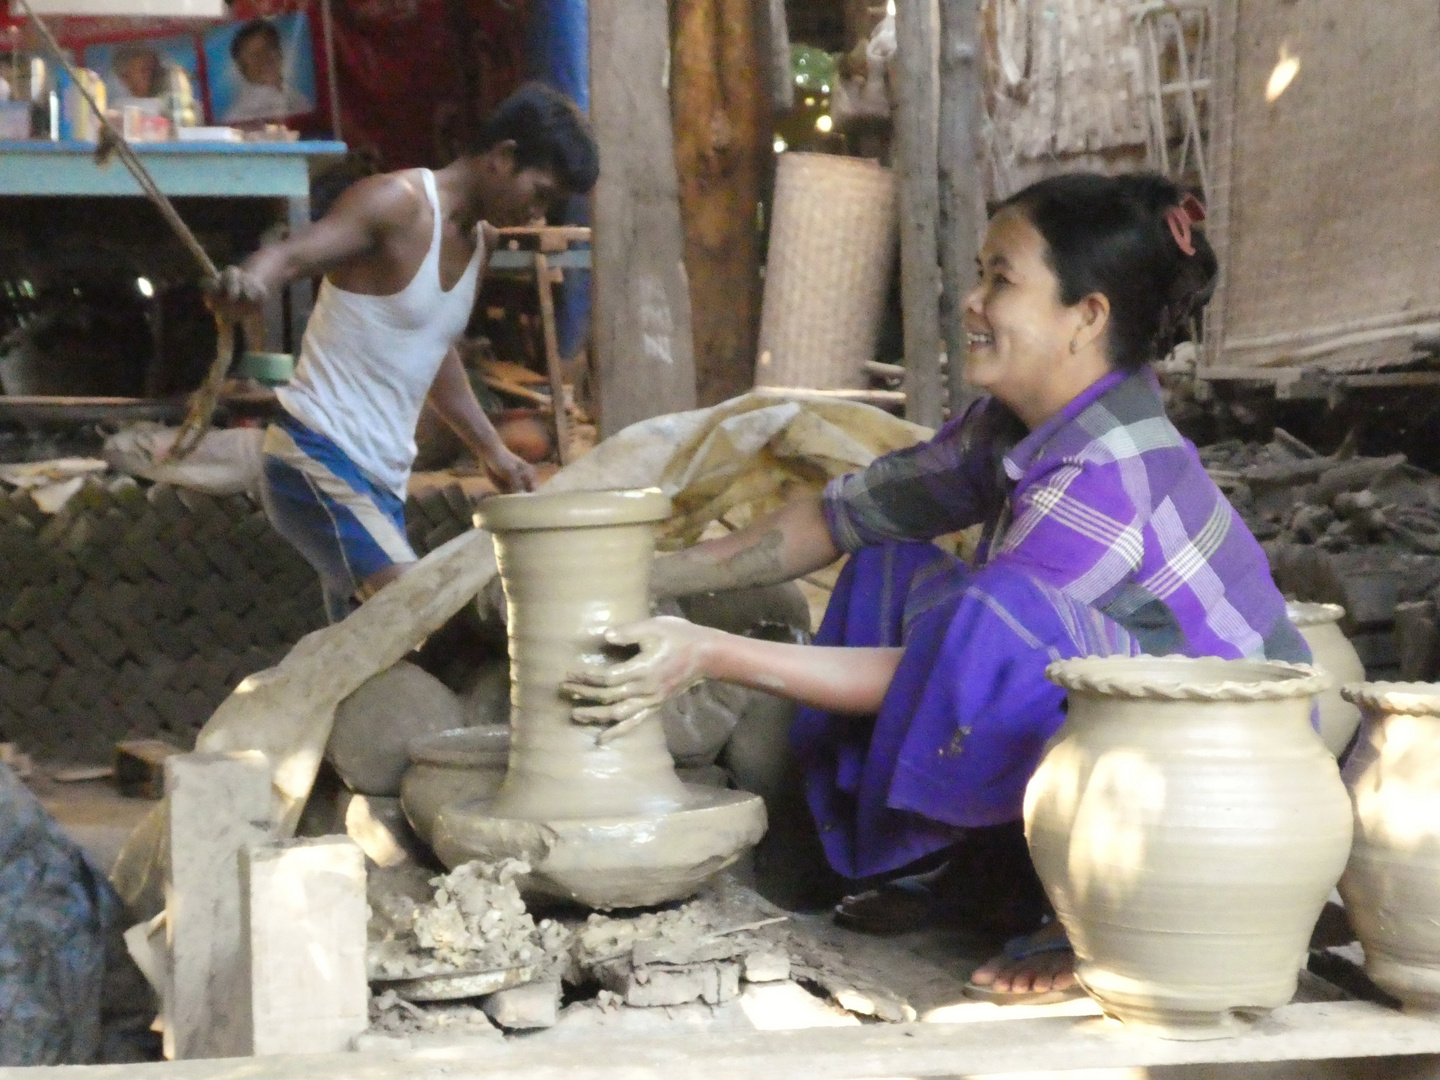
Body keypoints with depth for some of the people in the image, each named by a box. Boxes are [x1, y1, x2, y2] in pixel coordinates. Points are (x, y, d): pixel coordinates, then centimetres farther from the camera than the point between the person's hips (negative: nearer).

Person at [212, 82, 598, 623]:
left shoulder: (481, 238, 15)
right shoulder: (399, 203, -12)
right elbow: (292, 253, -27)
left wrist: (494, 452, 24)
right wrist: (247, 282, -50)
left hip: (383, 482, 10)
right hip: (318, 461, -10)